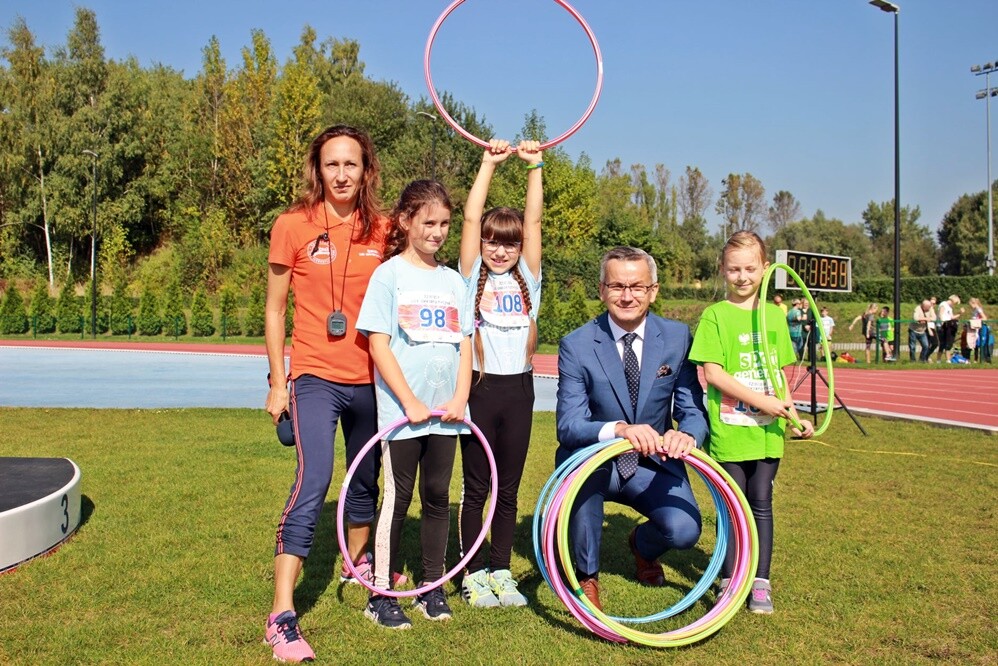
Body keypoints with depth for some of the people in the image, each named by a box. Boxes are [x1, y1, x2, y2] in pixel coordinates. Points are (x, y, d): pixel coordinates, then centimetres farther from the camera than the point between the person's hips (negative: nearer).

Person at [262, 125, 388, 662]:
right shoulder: (293, 226, -4)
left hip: (371, 379, 4)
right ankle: (282, 617, -13)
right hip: (315, 377, -4)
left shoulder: (382, 231, 3)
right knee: (313, 482, -17)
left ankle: (356, 564, 44)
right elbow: (274, 308, 1)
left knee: (367, 481, 17)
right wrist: (277, 382, -1)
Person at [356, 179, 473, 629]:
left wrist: (460, 397, -3)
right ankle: (381, 595, 10)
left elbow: (465, 343, 10)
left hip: (446, 411, 4)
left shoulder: (452, 280, 11)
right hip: (401, 410, -4)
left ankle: (432, 588, 22)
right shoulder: (389, 274, -2)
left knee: (437, 496, 9)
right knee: (398, 497, 0)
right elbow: (378, 344, -9)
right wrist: (410, 402, -14)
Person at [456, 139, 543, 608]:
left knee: (508, 489, 9)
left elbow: (533, 220, 2)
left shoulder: (527, 278, 10)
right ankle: (473, 574, 14)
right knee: (476, 487, 4)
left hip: (518, 388, 2)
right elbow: (471, 218, -4)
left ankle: (501, 571, 19)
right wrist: (489, 164, -6)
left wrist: (535, 166, -3)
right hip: (480, 387, -2)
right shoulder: (472, 275, 4)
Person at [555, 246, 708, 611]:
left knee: (684, 530, -25)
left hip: (654, 466, 2)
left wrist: (687, 434, -32)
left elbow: (693, 409, -6)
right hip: (595, 468, -1)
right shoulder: (576, 345, -13)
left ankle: (642, 545, 17)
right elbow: (568, 426, -20)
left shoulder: (677, 337, -6)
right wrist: (619, 429, -41)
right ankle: (587, 575, -11)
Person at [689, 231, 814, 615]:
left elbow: (780, 374, 15)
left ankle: (760, 582, 18)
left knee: (761, 503, 8)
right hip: (729, 427, -3)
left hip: (767, 430, 3)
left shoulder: (775, 316, 9)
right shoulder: (715, 315, -5)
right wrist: (762, 401, -17)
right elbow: (712, 373, -13)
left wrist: (794, 418, 13)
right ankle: (729, 580, 18)